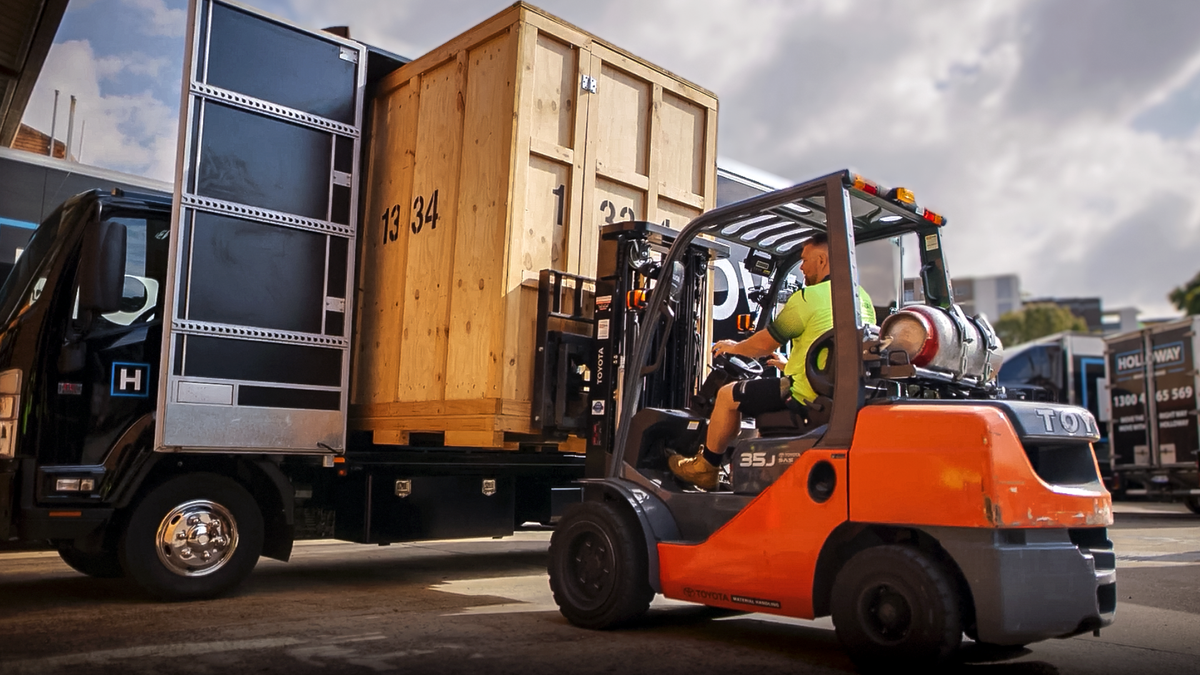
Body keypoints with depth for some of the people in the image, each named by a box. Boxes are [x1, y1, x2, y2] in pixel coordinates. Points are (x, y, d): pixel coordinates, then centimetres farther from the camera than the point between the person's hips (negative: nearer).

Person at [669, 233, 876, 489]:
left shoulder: (808, 297, -13)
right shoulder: (862, 297, 11)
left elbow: (764, 345, -4)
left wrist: (733, 347, 16)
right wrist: (792, 364, 30)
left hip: (810, 396, -9)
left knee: (728, 395, 6)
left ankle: (704, 468, 20)